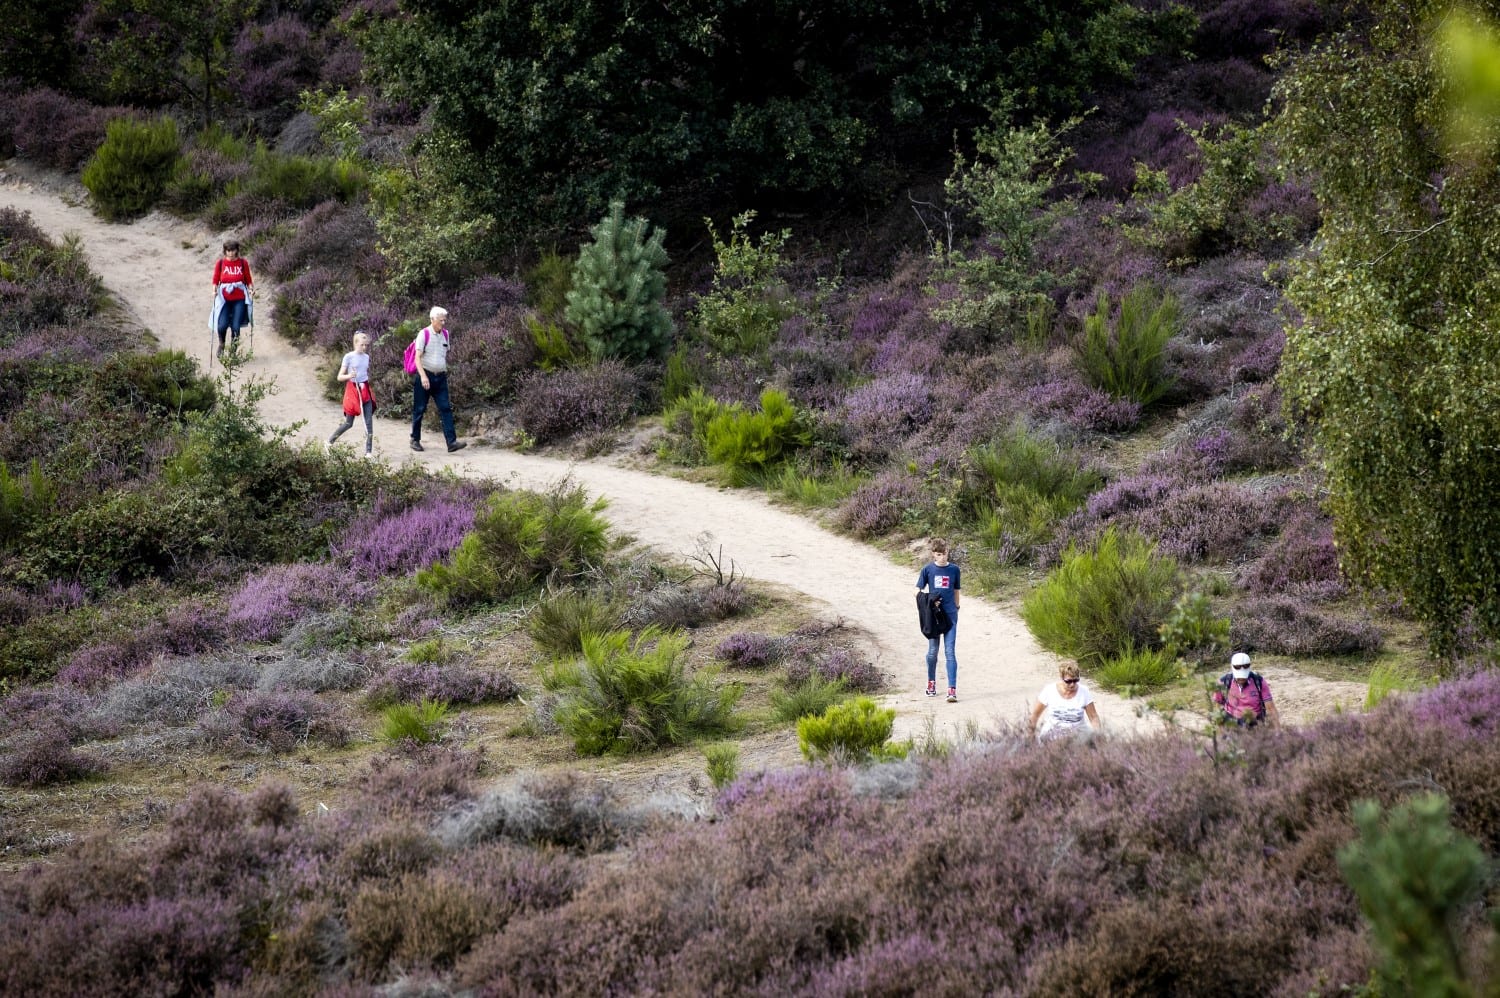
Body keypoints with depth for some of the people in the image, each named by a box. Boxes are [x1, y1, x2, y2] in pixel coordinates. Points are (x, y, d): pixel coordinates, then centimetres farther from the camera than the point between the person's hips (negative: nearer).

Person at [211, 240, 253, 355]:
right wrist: (214, 290, -11)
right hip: (224, 298, 0)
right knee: (222, 325, -13)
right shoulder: (220, 263, 3)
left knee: (236, 326, -8)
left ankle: (233, 349, 11)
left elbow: (248, 280, 8)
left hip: (239, 299, 0)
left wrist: (250, 289, -10)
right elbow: (215, 280, 7)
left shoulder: (243, 263, 2)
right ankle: (221, 345, 18)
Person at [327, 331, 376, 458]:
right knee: (348, 423, 1)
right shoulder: (349, 357, -8)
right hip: (353, 390, -4)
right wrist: (349, 376, -26)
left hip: (365, 391, 4)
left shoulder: (366, 357, 7)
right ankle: (330, 441, 20)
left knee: (369, 422, -4)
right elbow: (340, 377, -8)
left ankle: (369, 451, -1)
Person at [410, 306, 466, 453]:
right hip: (425, 376, -5)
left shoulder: (445, 334, 10)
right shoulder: (424, 334, -9)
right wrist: (423, 376, -26)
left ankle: (452, 442, -13)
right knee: (419, 409, 4)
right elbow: (418, 357, -15)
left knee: (446, 408, -6)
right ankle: (415, 440, 18)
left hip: (440, 377, 5)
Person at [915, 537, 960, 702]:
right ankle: (931, 682, 32)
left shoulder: (954, 570, 2)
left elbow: (956, 591, 13)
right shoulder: (928, 569, -1)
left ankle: (952, 690, -12)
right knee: (932, 651, 11)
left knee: (950, 652, -7)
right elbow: (918, 591, 2)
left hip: (950, 615, 0)